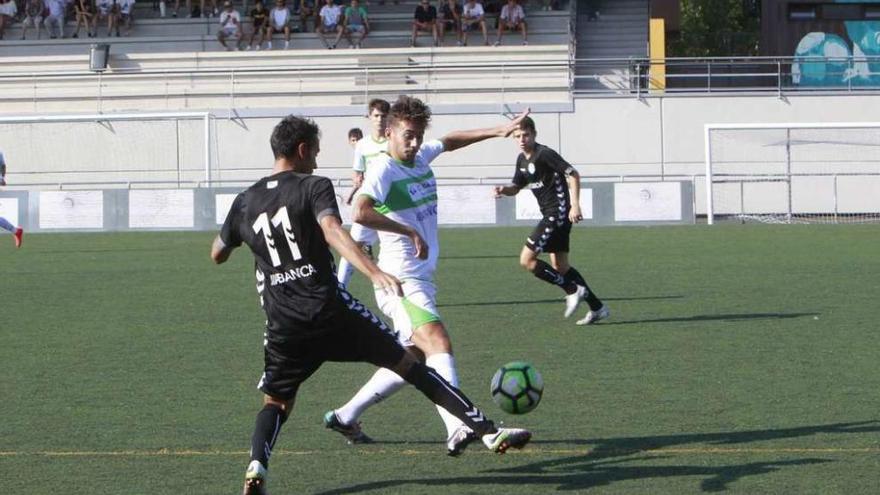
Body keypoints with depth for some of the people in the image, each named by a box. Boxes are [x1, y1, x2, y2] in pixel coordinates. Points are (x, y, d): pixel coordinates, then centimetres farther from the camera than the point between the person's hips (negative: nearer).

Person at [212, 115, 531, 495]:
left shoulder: (245, 202, 13)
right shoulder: (314, 187, -1)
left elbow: (217, 255, 26)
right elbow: (333, 232, -21)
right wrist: (374, 273, -34)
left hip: (283, 326, 3)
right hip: (330, 309, -3)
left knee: (276, 403, 17)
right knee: (408, 365, 5)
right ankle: (489, 432, 3)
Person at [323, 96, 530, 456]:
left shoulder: (421, 156, 11)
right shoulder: (384, 169, -15)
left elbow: (450, 141, 33)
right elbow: (360, 213, -32)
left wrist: (497, 132, 30)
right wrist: (410, 231, -27)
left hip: (421, 280, 10)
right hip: (401, 281, -10)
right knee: (438, 343, -26)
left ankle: (345, 416, 25)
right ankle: (459, 429, -41)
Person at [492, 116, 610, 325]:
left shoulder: (544, 154, -15)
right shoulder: (522, 159, 12)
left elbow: (573, 174, -18)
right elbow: (516, 187, 23)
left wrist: (575, 205, -25)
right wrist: (504, 190, 0)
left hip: (559, 212, -10)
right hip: (551, 214, 10)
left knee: (527, 260, -12)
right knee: (559, 266, 12)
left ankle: (573, 290, -5)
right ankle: (597, 308, 17)